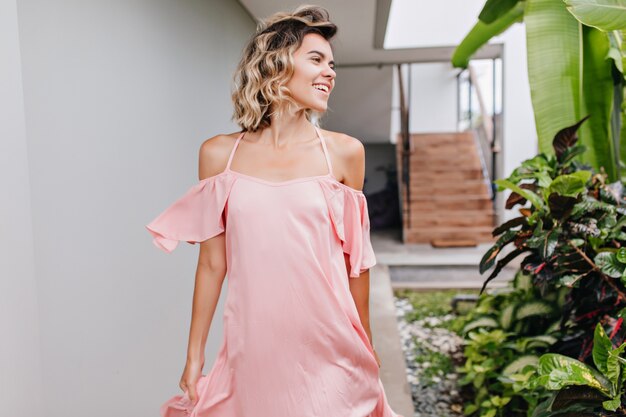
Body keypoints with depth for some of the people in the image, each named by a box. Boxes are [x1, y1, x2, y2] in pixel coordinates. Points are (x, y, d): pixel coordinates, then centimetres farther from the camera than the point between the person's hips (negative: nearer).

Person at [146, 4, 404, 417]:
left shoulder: (345, 153, -2)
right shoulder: (219, 154, -1)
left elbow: (354, 259, 5)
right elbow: (212, 262, 3)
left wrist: (365, 344, 12)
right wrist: (195, 354, 7)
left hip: (330, 350, 0)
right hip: (254, 347, 0)